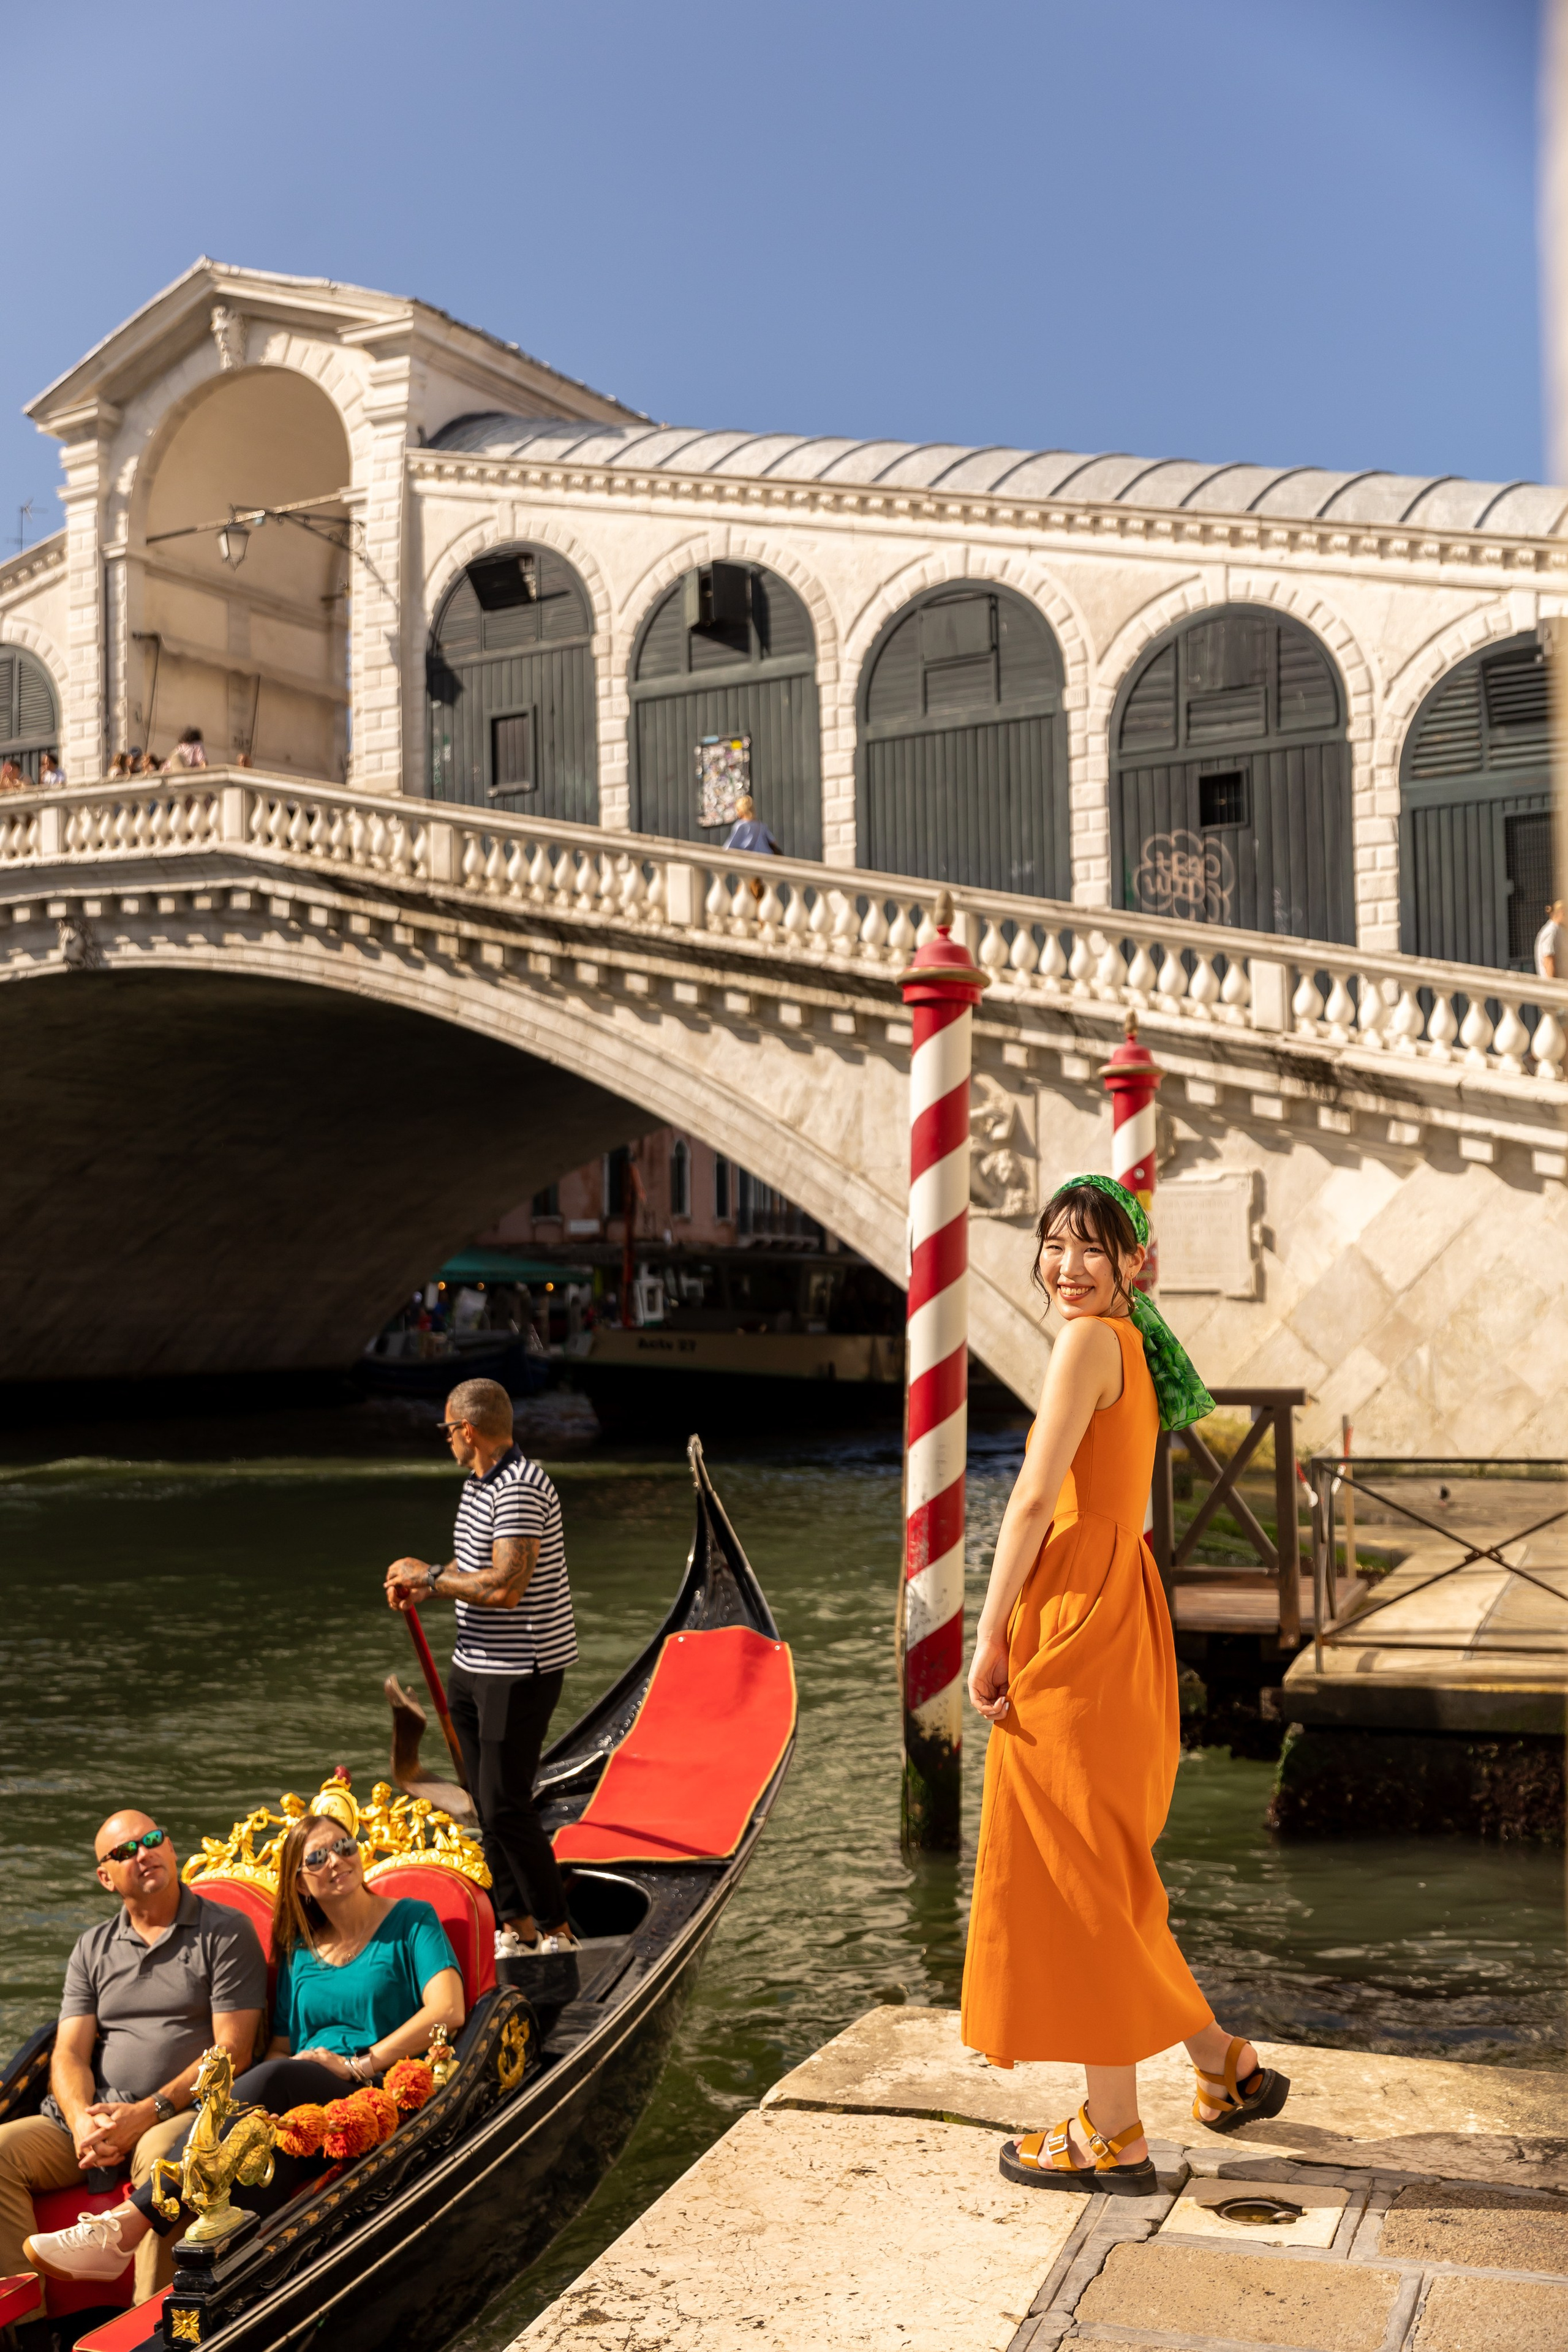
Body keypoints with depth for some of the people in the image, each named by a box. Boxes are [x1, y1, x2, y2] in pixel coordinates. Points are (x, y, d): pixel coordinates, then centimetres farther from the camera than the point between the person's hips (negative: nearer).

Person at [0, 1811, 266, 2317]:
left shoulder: (226, 1932, 3)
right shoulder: (92, 1949, 19)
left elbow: (233, 2049, -5)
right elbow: (69, 2053, 9)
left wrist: (147, 2113, -15)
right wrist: (82, 2120, -13)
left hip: (187, 2110, -5)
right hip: (94, 2118, 5)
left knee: (162, 2153, -38)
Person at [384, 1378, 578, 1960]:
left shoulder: (519, 1489, -22)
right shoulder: (478, 1484, 11)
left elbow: (505, 1587, -29)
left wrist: (429, 1576, -17)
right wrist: (423, 1584, 4)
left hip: (521, 1672, -10)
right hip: (474, 1668, 10)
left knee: (505, 1808, -6)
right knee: (488, 1805, 14)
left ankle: (556, 1935, 6)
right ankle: (516, 1929, 25)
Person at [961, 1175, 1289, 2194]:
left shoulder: (1090, 1342, -13)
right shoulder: (1135, 1347, 14)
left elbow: (1035, 1502, -16)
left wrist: (989, 1639, -11)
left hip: (1076, 1628, -9)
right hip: (1119, 1620, 9)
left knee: (1074, 1874, 0)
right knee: (1103, 1873, 20)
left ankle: (1114, 2138, 10)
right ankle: (1229, 2066, 29)